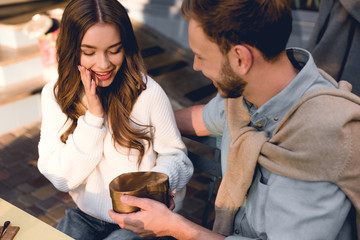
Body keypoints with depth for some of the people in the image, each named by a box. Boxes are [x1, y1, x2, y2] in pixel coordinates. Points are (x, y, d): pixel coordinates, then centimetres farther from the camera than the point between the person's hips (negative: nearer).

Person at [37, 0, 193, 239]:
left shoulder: (148, 93, -17)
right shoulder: (55, 94, -7)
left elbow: (175, 156, -4)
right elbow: (61, 178, -11)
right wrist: (93, 116, -21)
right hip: (86, 216, 3)